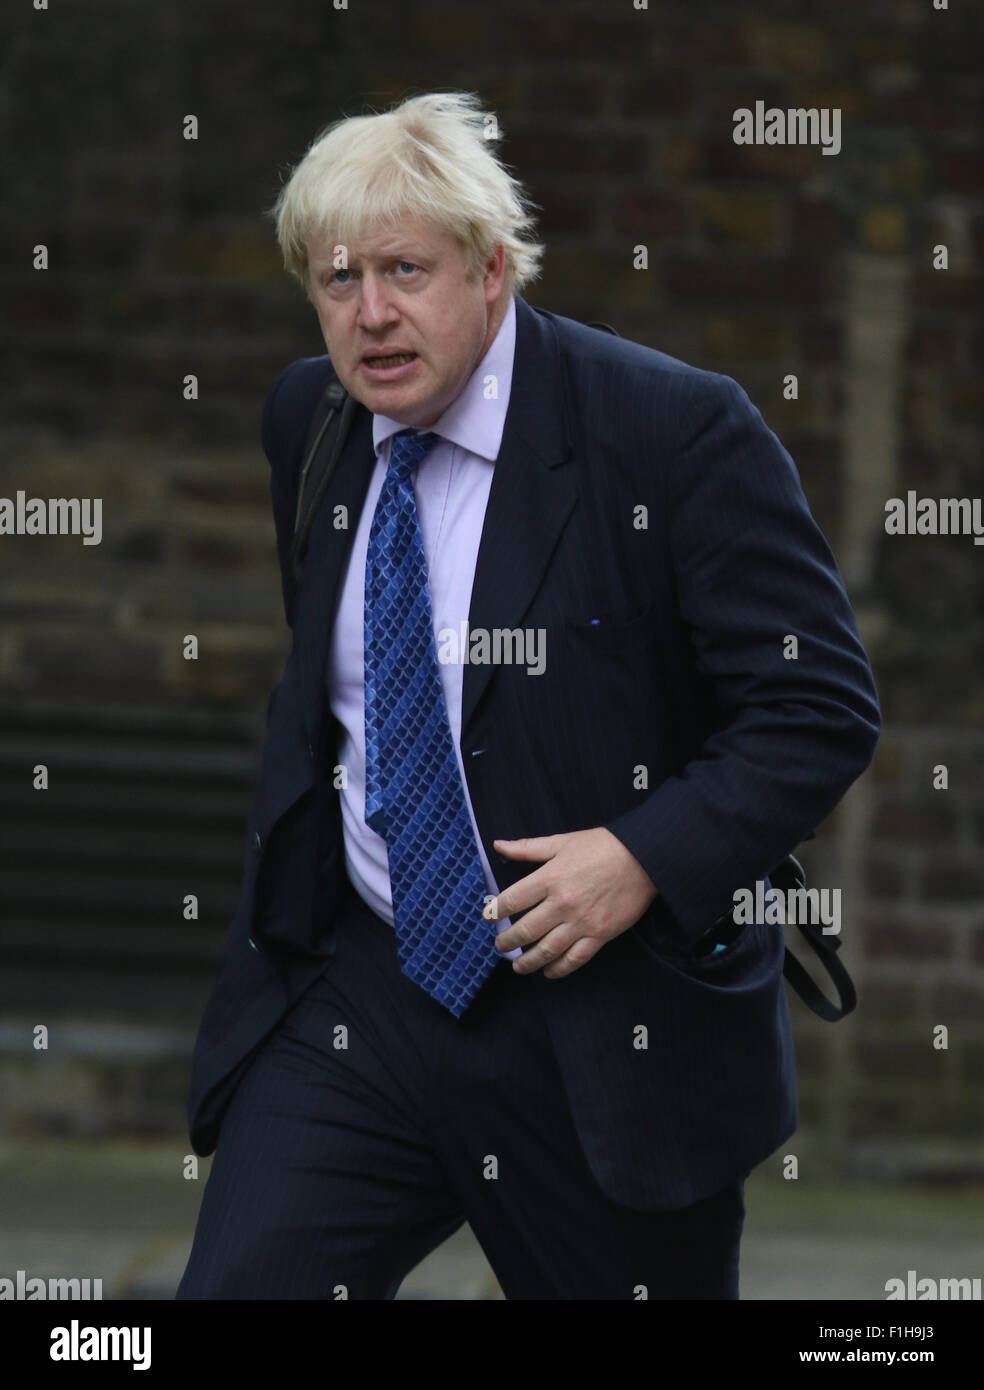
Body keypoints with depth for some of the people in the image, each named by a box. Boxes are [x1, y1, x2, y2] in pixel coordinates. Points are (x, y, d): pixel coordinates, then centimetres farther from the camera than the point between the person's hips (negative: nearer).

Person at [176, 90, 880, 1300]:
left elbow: (819, 708, -13)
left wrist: (649, 857, -24)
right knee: (238, 1288, -8)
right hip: (356, 993, 4)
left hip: (608, 1026, -4)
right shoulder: (306, 418, 7)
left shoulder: (674, 429, -13)